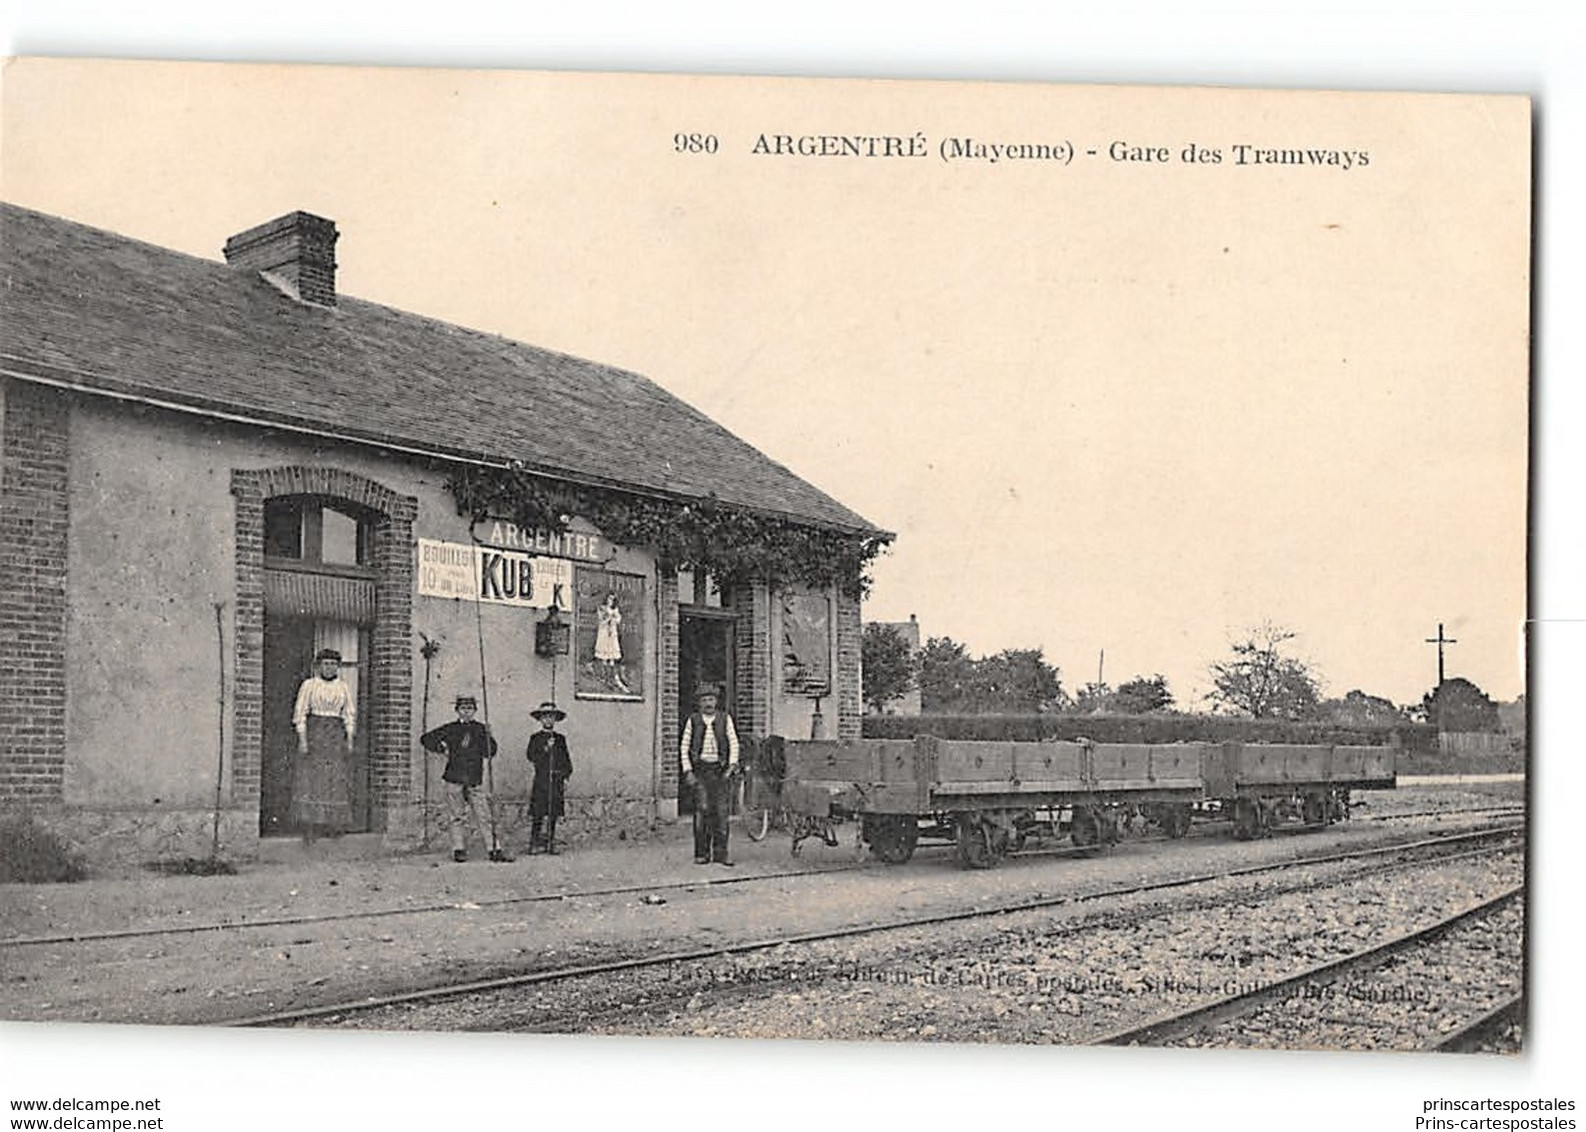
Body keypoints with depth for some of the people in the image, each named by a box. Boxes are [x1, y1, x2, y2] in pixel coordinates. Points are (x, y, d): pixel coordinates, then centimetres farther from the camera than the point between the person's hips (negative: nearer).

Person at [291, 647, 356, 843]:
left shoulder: (343, 687, 10)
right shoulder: (308, 685, 2)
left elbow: (350, 715, 12)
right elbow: (300, 713, -1)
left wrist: (349, 740, 4)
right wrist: (302, 739, -9)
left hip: (336, 736, 3)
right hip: (313, 733, -3)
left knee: (337, 781, 0)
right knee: (310, 781, -7)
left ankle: (334, 824, 8)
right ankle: (309, 829, -9)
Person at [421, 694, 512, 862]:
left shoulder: (480, 729, 11)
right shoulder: (450, 729, 6)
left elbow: (490, 753, 6)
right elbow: (426, 739, 7)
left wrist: (488, 738, -10)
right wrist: (442, 749, 0)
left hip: (475, 780, 1)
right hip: (454, 779, -1)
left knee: (484, 815, -3)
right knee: (457, 816, 2)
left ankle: (495, 850, -4)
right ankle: (459, 850, 9)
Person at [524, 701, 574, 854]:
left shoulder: (560, 738, 16)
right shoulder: (535, 738, 5)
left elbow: (566, 758, 18)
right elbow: (531, 756, -6)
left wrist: (567, 771, 3)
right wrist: (546, 748, -17)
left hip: (556, 780, 4)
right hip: (541, 780, -4)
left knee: (553, 814, 4)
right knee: (538, 814, -8)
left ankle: (550, 843, 8)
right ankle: (535, 843, -6)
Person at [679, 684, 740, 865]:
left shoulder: (725, 719, 6)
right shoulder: (693, 721, 6)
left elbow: (734, 744, 5)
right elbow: (684, 747, 7)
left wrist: (732, 766, -7)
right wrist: (687, 771, -2)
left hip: (721, 770, 1)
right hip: (700, 769, -1)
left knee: (721, 811, -2)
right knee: (702, 810, -6)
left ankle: (720, 852, 5)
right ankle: (702, 853, 0)